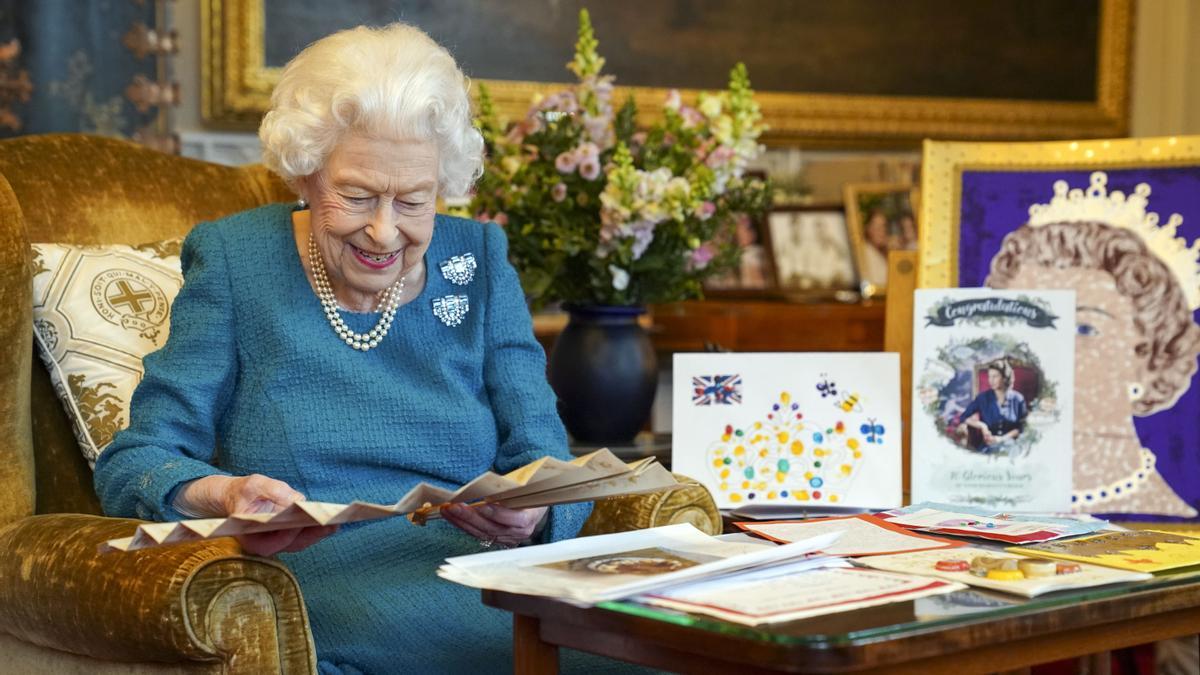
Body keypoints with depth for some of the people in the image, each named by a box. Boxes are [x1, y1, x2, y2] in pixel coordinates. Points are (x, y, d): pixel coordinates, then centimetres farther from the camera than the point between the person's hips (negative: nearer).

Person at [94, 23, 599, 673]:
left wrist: (531, 513, -20)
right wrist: (221, 494, -24)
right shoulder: (230, 261, 4)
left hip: (479, 570, 5)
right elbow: (132, 463, 0)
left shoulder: (480, 262, 11)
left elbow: (551, 467, 5)